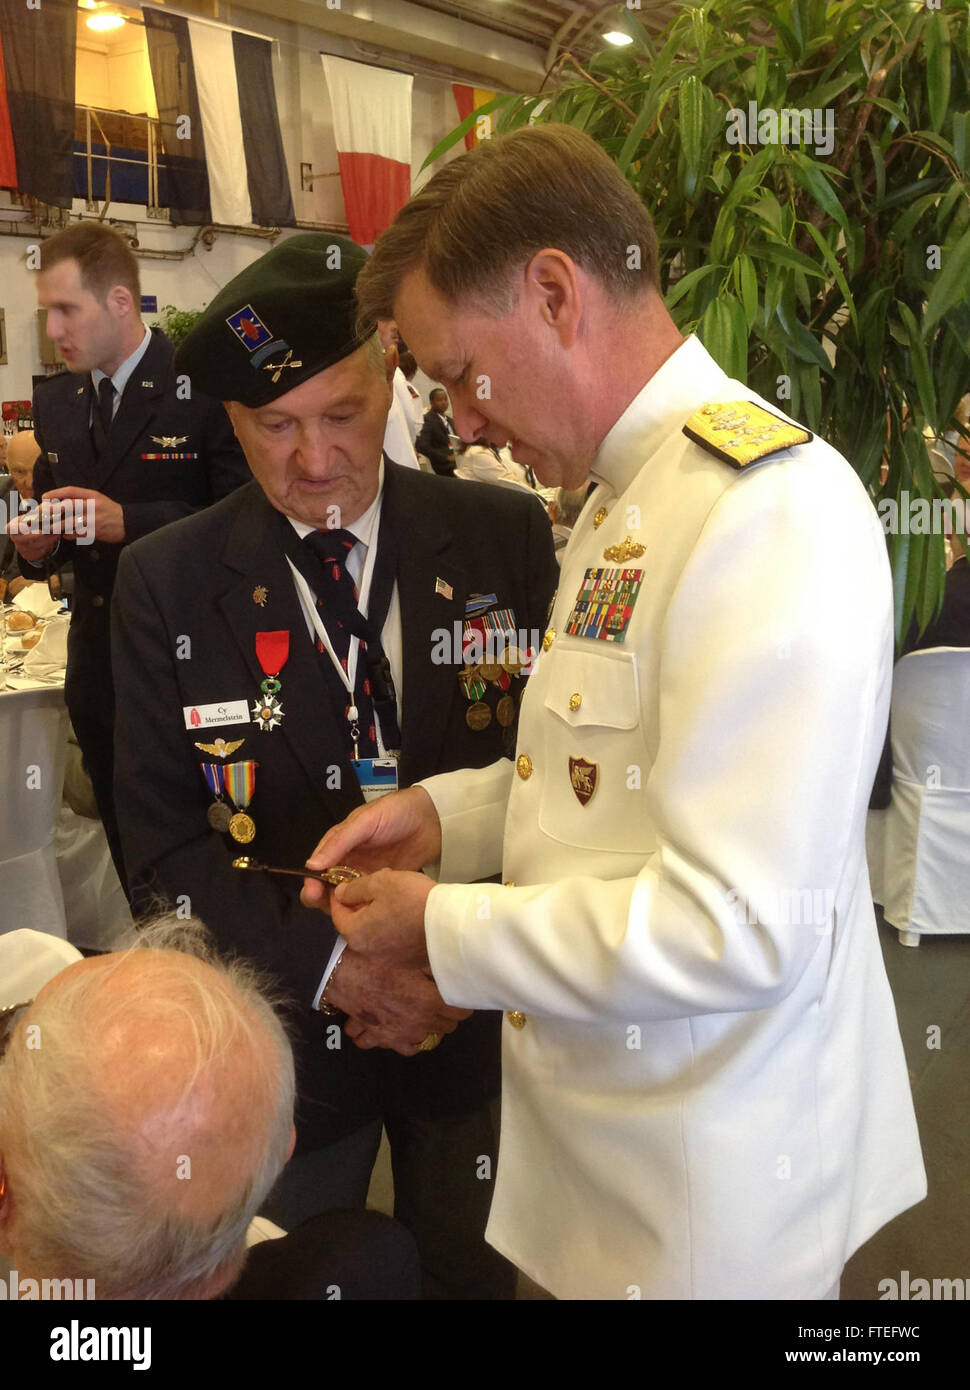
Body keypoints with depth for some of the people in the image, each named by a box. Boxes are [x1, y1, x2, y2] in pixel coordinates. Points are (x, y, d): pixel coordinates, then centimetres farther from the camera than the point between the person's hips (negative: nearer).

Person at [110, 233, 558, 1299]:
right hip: (281, 1030, 0)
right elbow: (165, 843, -8)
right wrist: (327, 961, -20)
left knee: (472, 1271, 23)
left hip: (478, 1016, 1)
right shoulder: (166, 583, -9)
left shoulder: (504, 539, -8)